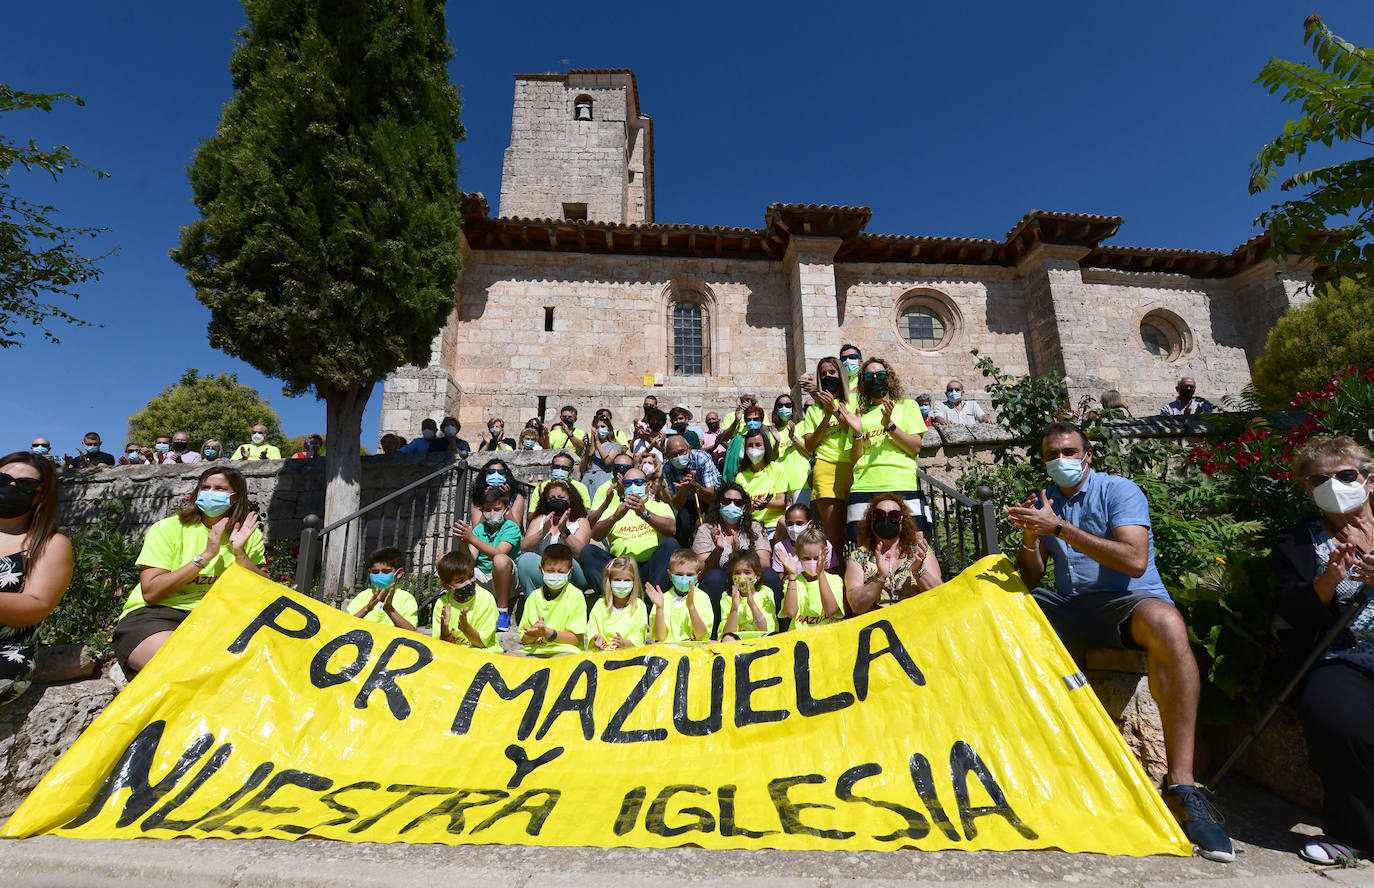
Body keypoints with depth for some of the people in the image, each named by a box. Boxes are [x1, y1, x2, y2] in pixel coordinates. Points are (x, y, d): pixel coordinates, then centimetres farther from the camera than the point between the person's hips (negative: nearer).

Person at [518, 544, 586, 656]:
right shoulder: (534, 597, 12)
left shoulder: (576, 595, 2)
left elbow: (576, 639, -3)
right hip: (534, 650, 2)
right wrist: (534, 632, -12)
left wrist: (547, 632, -16)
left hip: (565, 650, -2)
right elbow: (524, 639, 12)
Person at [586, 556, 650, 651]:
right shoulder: (600, 604, 14)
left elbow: (639, 636, -1)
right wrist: (595, 639, -13)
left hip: (629, 651, -1)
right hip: (601, 652, 1)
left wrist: (625, 644, -20)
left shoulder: (639, 606, 6)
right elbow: (591, 630, 10)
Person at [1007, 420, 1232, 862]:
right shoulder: (1044, 502, 12)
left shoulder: (1120, 491, -2)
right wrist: (1030, 538, -13)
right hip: (1069, 609, 5)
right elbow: (1029, 581, 8)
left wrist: (1059, 528, -24)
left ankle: (1181, 785, -35)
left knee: (1166, 623, -38)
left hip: (1128, 600, -4)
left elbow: (1135, 561, -20)